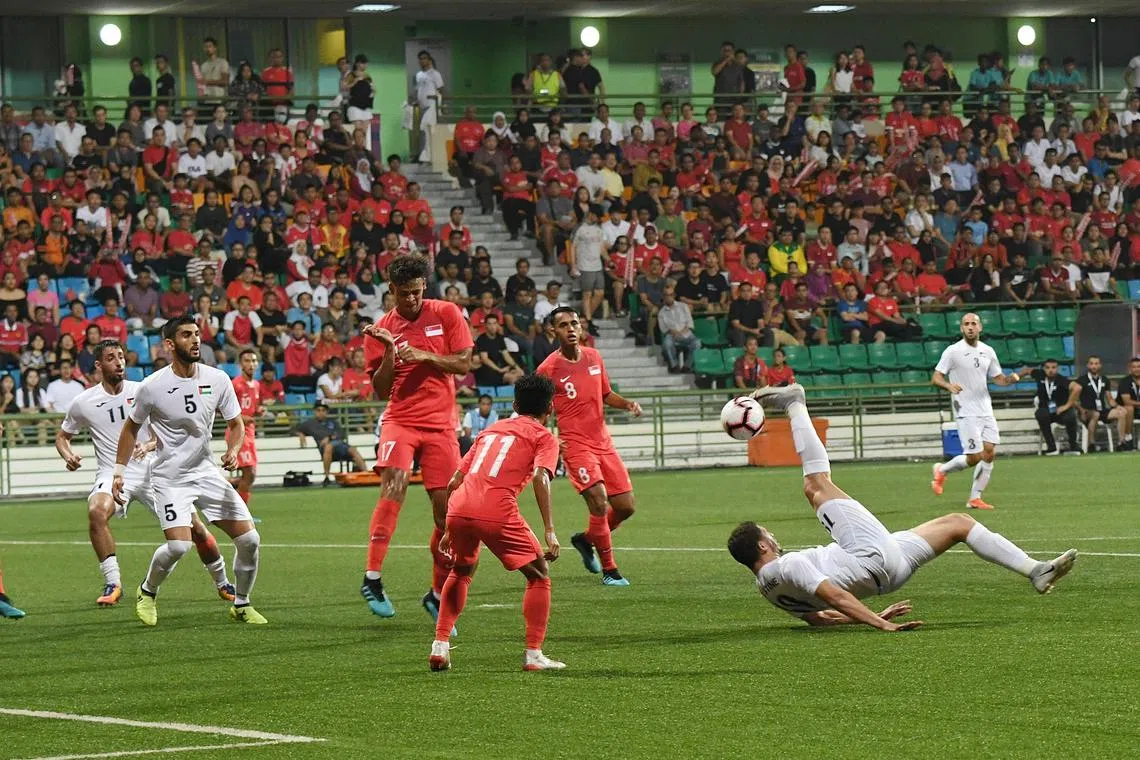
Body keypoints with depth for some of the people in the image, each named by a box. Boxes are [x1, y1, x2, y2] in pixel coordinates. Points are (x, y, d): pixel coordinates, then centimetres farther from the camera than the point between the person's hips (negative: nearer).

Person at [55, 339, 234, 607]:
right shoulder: (84, 402, -1)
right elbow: (62, 436, 14)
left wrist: (149, 445, -16)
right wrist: (68, 456, -8)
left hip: (150, 471, 1)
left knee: (194, 526, -2)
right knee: (96, 512, -34)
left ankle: (223, 584, 21)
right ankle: (112, 584, -25)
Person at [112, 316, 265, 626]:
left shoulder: (217, 380, -3)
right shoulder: (152, 387, -11)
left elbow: (235, 424, 8)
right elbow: (131, 427, 4)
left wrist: (233, 450, -13)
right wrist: (119, 471, 1)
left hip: (206, 471, 4)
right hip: (169, 476, -4)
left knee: (249, 539, -4)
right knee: (178, 545, -22)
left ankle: (241, 605, 17)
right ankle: (147, 592, 8)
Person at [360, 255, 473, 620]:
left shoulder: (447, 314, 4)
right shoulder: (381, 329, 4)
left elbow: (464, 364, 0)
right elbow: (381, 390, 3)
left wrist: (424, 356, -14)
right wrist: (389, 353, -13)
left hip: (441, 425, 1)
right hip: (400, 420, -1)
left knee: (447, 509, -1)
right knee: (394, 484, -27)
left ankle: (438, 593, 15)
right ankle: (372, 578, -29)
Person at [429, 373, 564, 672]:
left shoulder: (491, 429, 29)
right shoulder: (544, 437, 13)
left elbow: (454, 482, 26)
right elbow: (540, 477, -7)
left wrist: (449, 531, 34)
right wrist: (550, 532, -11)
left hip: (459, 508, 5)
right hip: (497, 511, -5)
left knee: (461, 571, 31)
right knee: (539, 574, 12)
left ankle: (440, 646, 23)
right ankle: (534, 654, 4)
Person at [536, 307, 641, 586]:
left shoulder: (594, 357, 7)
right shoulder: (549, 369, -10)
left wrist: (627, 403, 1)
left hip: (603, 441, 6)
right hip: (575, 445, -6)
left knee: (625, 506, 6)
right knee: (599, 502, -19)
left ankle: (585, 540, 32)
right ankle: (609, 570, -6)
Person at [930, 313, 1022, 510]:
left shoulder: (988, 351, 9)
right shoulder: (953, 351, -7)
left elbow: (998, 378, 17)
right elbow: (935, 378, -9)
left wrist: (1011, 379, -5)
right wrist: (949, 386, -30)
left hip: (986, 411, 6)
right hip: (966, 412, -6)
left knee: (989, 453, -3)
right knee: (975, 457, -9)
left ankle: (975, 498, 6)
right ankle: (942, 470, 17)